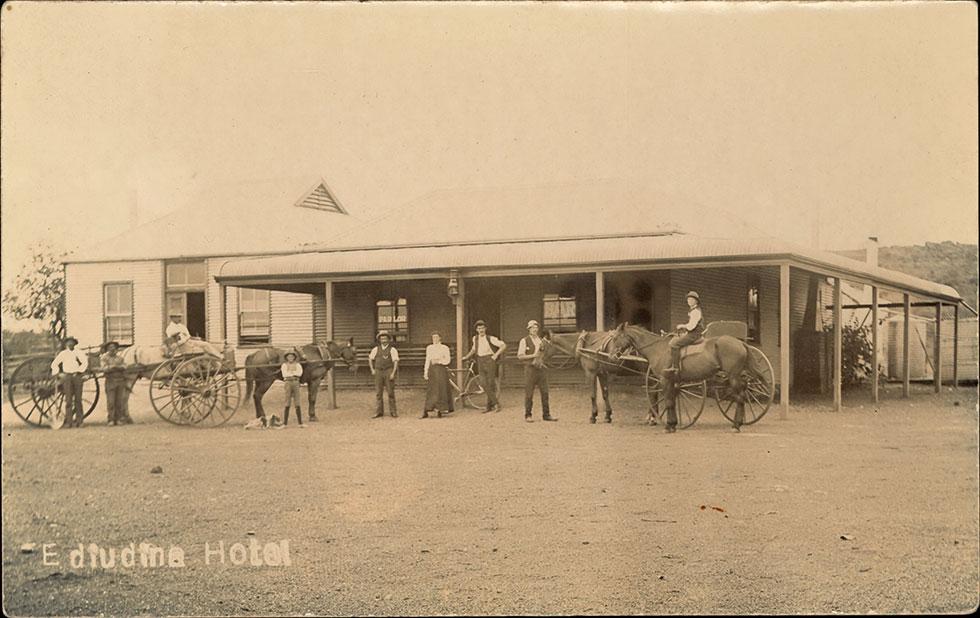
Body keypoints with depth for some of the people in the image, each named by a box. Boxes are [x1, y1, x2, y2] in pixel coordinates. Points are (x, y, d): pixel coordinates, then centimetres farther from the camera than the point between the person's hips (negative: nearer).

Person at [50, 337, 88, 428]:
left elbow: (85, 363, -3)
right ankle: (69, 421, -5)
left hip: (77, 376, 0)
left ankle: (78, 420, 6)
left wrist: (79, 371, -11)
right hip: (66, 376, 0)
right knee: (68, 399, -5)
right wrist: (58, 373, 3)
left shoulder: (78, 353, 8)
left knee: (77, 399, 1)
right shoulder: (63, 353, 12)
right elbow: (54, 364, 14)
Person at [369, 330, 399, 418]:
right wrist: (372, 370, 11)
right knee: (378, 392, 3)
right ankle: (379, 412, 9)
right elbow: (370, 359, 21)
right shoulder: (376, 349, 8)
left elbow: (396, 362, -7)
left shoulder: (392, 349, -2)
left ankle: (393, 411, 4)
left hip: (389, 372, -3)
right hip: (378, 372, 3)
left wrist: (393, 373, -15)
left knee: (390, 392, -3)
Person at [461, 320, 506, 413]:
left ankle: (489, 406, 6)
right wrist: (466, 357, 21)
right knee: (485, 385, -6)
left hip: (489, 361, -4)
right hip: (480, 362, 4)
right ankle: (496, 403, 0)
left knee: (491, 384, -3)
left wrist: (496, 354, -11)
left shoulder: (490, 338, -7)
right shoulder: (475, 338, 10)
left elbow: (503, 345, -7)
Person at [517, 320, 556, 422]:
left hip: (541, 368, 4)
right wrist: (533, 355, -15)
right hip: (530, 368, -4)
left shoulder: (542, 341, 15)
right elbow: (520, 356, -6)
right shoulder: (524, 341, 0)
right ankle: (528, 415, 8)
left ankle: (546, 414, 8)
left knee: (545, 392, 2)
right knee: (529, 393, -1)